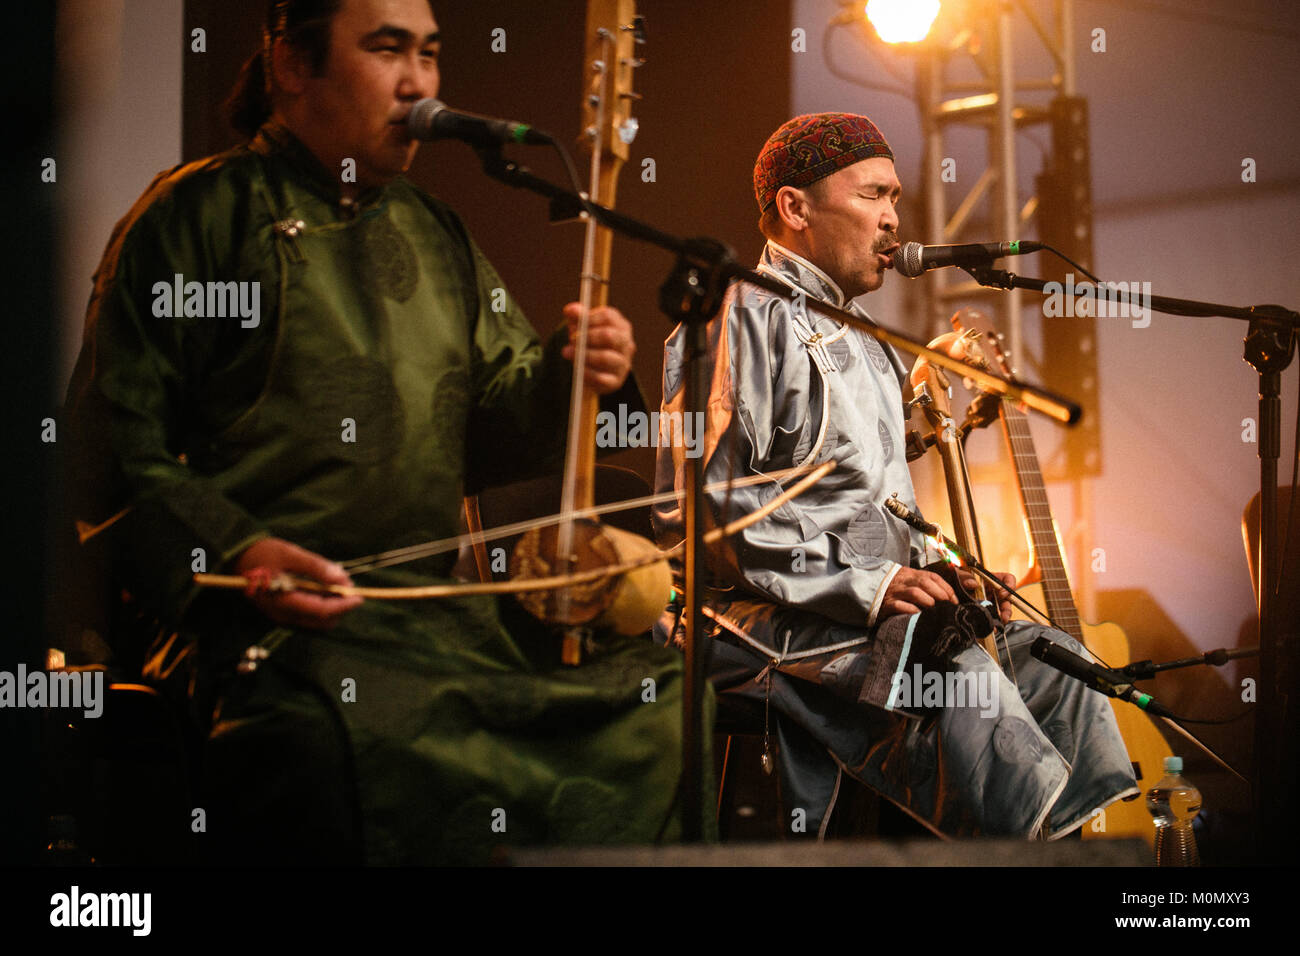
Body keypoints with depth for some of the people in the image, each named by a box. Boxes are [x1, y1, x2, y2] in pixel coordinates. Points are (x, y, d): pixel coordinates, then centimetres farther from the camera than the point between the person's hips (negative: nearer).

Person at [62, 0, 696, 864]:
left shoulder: (437, 238, 23)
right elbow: (116, 446, -3)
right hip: (271, 618, -6)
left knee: (660, 702, -11)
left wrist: (568, 376, -1)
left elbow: (490, 431, 22)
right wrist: (230, 551, -20)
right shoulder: (199, 216, 3)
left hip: (446, 607, 7)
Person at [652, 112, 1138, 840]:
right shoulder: (744, 317, -6)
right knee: (953, 669, -31)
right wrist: (864, 586, -19)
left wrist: (938, 574, 7)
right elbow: (699, 509, -16)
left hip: (873, 610, 9)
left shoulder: (866, 345, 25)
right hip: (762, 619, -9)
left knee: (1053, 659, -10)